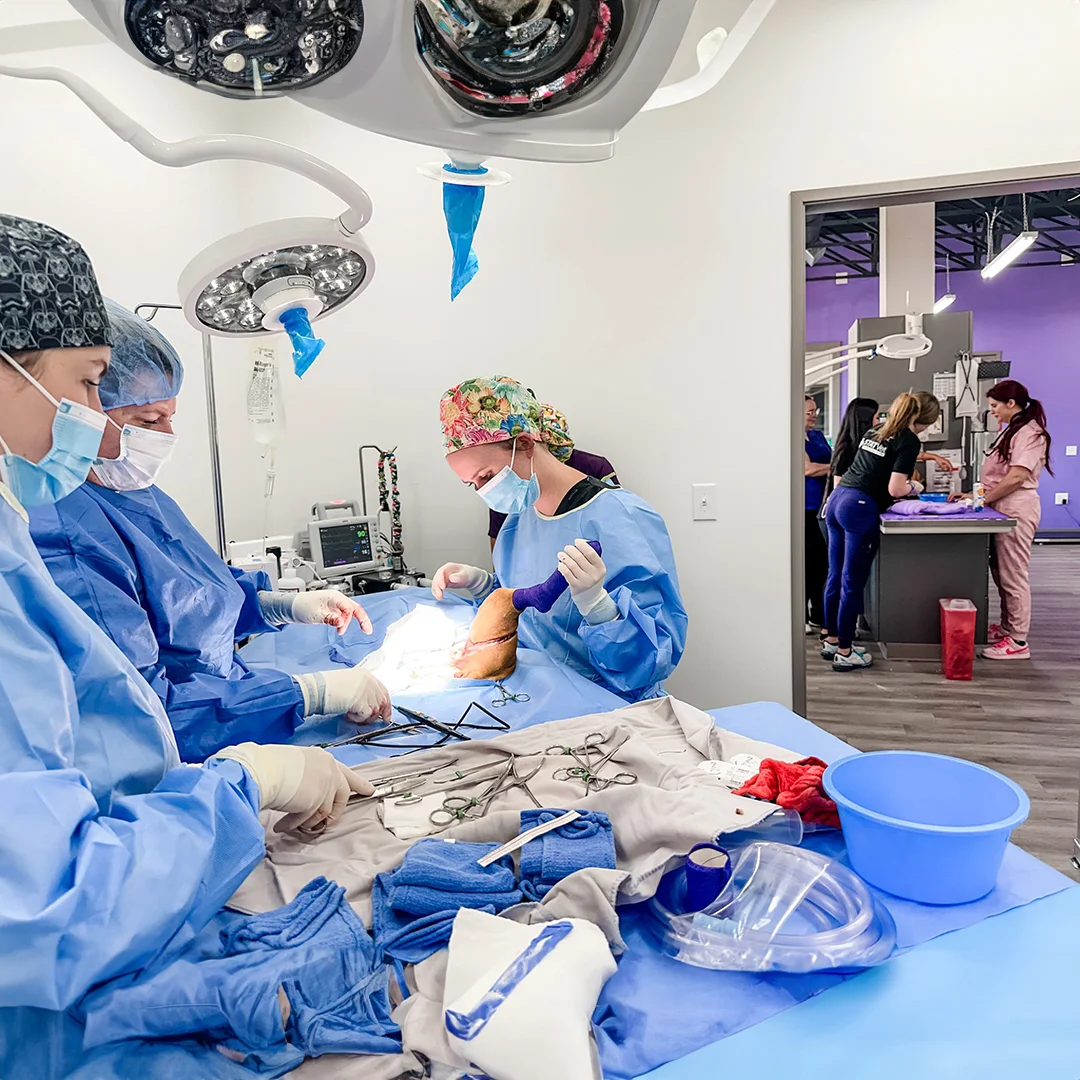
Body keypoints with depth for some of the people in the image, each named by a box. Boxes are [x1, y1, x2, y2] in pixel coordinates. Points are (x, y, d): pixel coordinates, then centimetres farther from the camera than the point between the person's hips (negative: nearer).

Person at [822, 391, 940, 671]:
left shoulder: (876, 431, 19)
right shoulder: (909, 441, -5)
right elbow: (895, 489, -11)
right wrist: (913, 487, 9)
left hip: (837, 498, 8)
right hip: (860, 508, -8)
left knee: (836, 577, 14)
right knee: (853, 583, -1)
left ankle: (831, 641, 24)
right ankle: (844, 653, 6)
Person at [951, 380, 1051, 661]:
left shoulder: (1029, 432, -11)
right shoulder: (1011, 431, 18)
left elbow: (1017, 476, -20)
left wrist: (983, 499, -12)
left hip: (1016, 510, -9)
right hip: (1001, 509, 9)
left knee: (1013, 575, -5)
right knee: (1000, 572, 14)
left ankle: (1018, 642, 1)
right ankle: (1007, 628, 25)